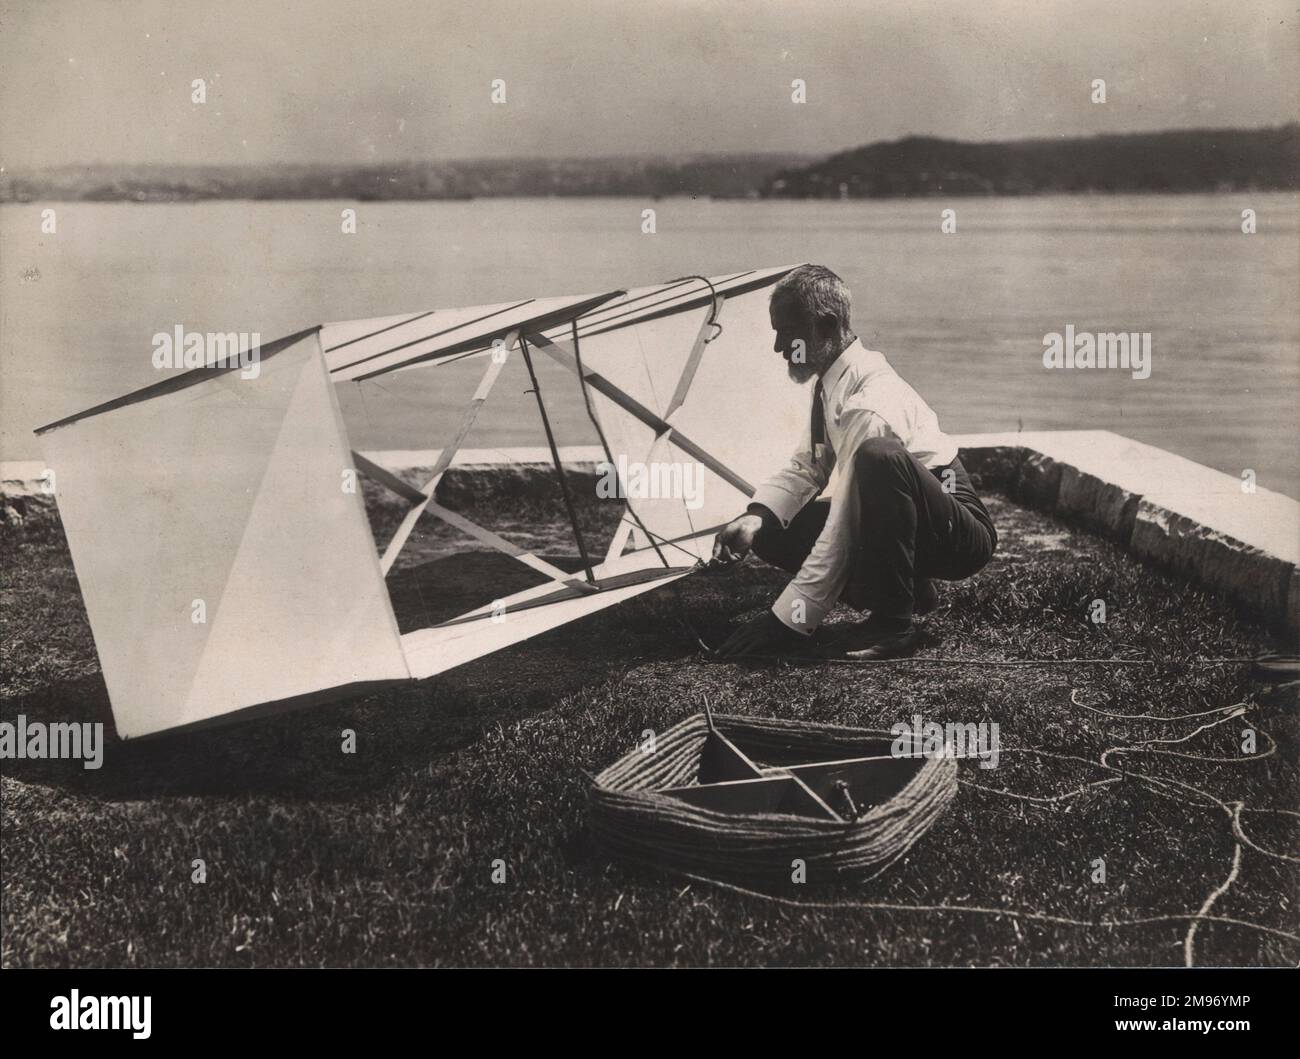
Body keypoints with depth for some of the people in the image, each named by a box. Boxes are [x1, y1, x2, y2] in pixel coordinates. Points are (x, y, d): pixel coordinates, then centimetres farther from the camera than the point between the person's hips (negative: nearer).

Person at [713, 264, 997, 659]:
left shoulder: (868, 402, -29)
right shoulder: (830, 382, -1)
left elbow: (843, 529, -29)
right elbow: (808, 466, 11)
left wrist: (787, 619, -26)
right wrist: (754, 517, -9)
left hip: (960, 537, -9)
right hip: (900, 524, 9)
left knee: (878, 457, -38)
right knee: (771, 534, 1)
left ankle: (893, 622, -24)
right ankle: (908, 592, 7)